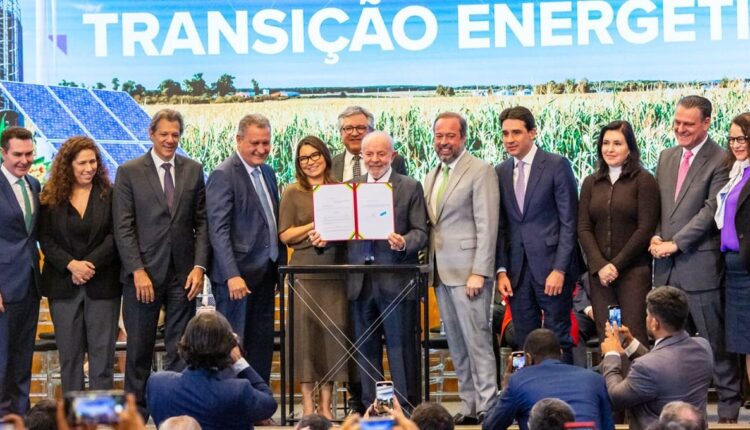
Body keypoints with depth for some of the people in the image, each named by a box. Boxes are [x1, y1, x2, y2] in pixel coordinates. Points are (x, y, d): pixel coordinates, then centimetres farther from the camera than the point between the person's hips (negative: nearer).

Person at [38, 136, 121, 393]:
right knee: (69, 352, 5)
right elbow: (45, 239, 0)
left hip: (102, 283, -1)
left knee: (102, 351, -2)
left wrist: (90, 264, -15)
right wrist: (71, 264, -13)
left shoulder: (108, 194, 1)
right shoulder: (51, 196, 4)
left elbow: (115, 235, -4)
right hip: (63, 284, 1)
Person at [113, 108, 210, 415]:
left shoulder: (193, 171, 8)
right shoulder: (129, 172, 0)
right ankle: (137, 412, 14)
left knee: (180, 350, 3)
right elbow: (123, 227, -4)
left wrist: (199, 266, -3)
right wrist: (138, 271, -11)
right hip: (143, 273, -2)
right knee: (139, 350, 6)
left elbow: (202, 223, 8)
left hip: (183, 274, 2)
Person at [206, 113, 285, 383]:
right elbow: (218, 231, -17)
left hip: (264, 274, 8)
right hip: (237, 276, -8)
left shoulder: (267, 173, 14)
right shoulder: (223, 175, -11)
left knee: (262, 347, 11)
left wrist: (281, 266, 14)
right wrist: (233, 275, -24)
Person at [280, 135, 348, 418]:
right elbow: (285, 235, 1)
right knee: (306, 331, -4)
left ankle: (325, 405, 4)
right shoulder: (293, 194, 6)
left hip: (335, 271, 2)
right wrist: (315, 225, -11)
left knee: (334, 331, -2)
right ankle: (308, 405, 0)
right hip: (305, 271, -2)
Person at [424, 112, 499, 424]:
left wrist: (478, 272, -16)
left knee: (476, 340, -7)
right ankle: (468, 406, 12)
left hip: (468, 269, -7)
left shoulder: (480, 172, -6)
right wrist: (429, 267, 9)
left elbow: (487, 226, -11)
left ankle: (486, 406, -4)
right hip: (441, 271, 7)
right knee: (456, 345, 8)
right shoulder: (431, 177, 17)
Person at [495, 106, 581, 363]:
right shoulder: (500, 173, 11)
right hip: (517, 272, 4)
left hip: (551, 267, -4)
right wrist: (501, 270, 2)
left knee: (558, 342, -2)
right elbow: (500, 226, 12)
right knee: (525, 343, 6)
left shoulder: (557, 166, -3)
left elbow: (569, 222, -6)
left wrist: (559, 269, -13)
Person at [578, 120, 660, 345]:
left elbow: (645, 228, -6)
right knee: (605, 336, -1)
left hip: (633, 270, -4)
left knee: (634, 335, -9)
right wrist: (600, 266, -7)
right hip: (599, 273, 4)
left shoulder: (643, 180, 0)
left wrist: (617, 265, -9)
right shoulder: (591, 183, 12)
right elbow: (583, 228, 7)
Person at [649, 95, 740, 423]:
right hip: (667, 265, 7)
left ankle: (728, 407, 9)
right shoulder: (666, 157, 13)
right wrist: (655, 237, 0)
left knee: (716, 342, 1)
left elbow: (711, 210, -15)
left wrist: (674, 243, -15)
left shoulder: (719, 161, -9)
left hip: (700, 264, -7)